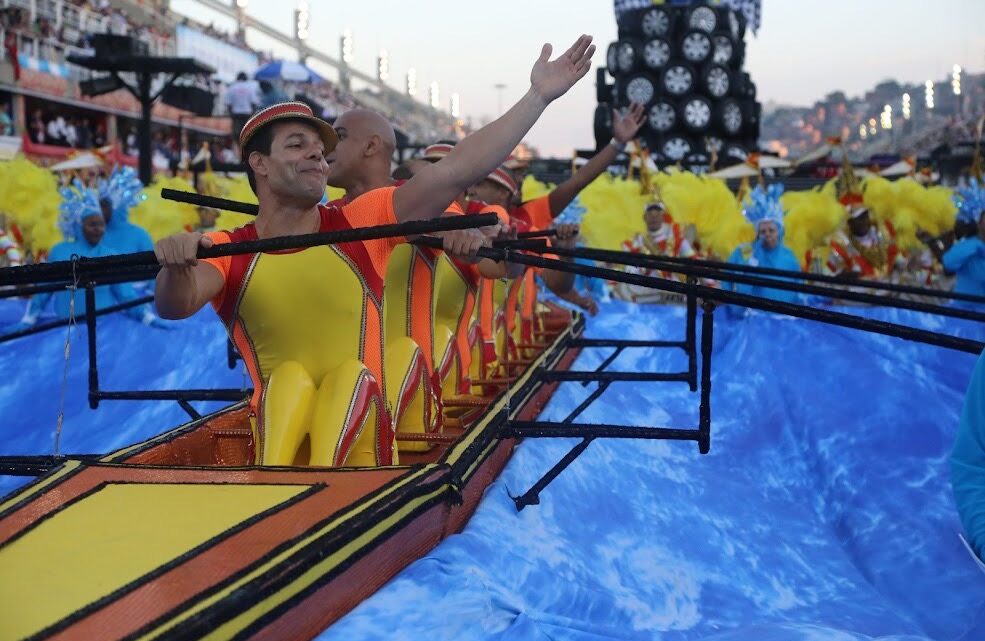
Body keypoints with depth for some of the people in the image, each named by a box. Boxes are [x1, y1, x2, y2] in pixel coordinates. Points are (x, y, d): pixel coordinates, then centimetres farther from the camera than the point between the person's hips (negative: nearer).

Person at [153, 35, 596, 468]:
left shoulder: (361, 224, 4)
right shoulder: (226, 252, 3)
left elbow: (458, 171, -1)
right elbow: (175, 306, -17)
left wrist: (539, 95, -4)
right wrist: (177, 268, -41)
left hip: (360, 438, 1)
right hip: (275, 435, 0)